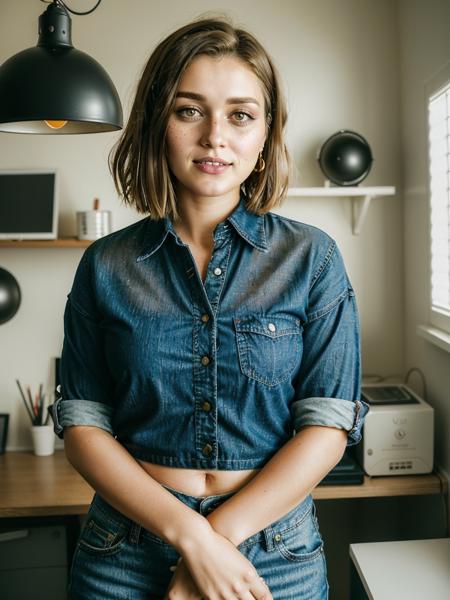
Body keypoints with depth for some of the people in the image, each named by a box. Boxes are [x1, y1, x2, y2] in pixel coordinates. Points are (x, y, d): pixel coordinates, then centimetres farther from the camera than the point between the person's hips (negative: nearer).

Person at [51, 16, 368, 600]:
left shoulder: (311, 257, -5)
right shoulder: (107, 266, -3)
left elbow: (329, 426, -9)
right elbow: (82, 425, -5)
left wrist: (219, 535, -15)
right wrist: (190, 535, -15)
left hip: (276, 551, 0)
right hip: (127, 548, 1)